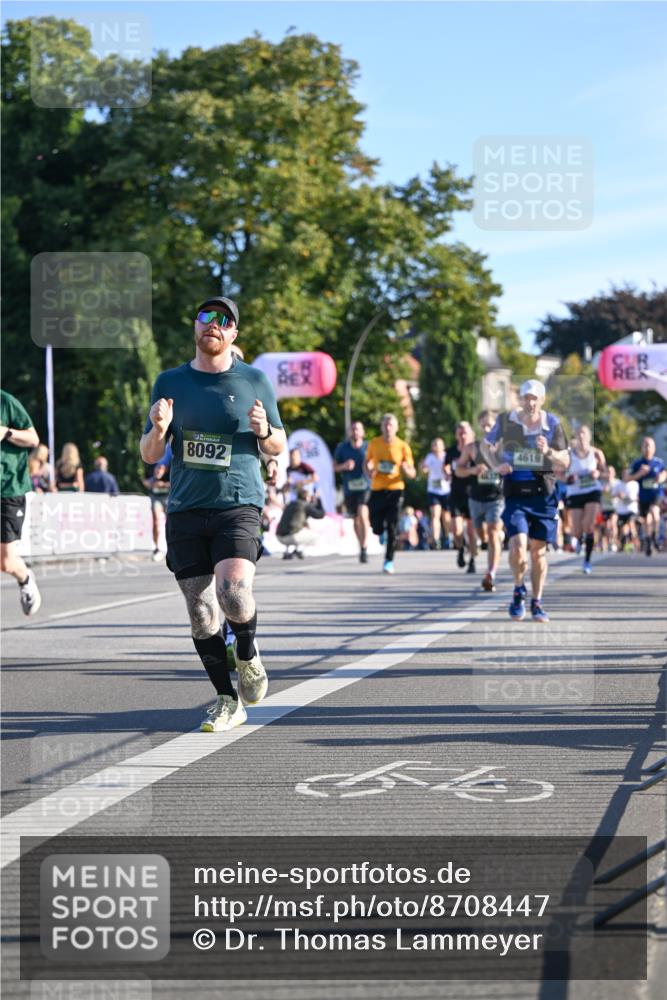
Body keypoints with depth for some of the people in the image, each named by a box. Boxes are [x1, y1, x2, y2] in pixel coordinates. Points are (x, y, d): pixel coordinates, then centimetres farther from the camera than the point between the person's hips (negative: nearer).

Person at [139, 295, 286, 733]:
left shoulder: (254, 381, 5)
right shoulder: (170, 382, 9)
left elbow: (278, 447, 13)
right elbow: (149, 455, 11)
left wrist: (265, 431, -10)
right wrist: (158, 430, -11)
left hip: (239, 504, -2)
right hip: (185, 511, 2)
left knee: (234, 595, -23)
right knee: (202, 616, 1)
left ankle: (248, 654, 9)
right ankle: (228, 702, 17)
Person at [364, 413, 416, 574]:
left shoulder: (403, 446, -2)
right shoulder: (374, 444, 4)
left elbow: (412, 474, 1)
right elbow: (367, 462, 20)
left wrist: (406, 469, -22)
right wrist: (368, 472, -2)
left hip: (395, 490, -2)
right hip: (377, 490, 2)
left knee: (392, 528, -10)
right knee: (377, 529, 3)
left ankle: (389, 561, -1)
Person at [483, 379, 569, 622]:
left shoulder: (552, 424, 0)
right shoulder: (506, 420, -1)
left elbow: (565, 462, 4)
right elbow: (486, 445, 15)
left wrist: (548, 452, -16)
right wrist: (496, 465, -4)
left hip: (543, 492, 1)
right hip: (515, 492, -1)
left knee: (538, 551, 5)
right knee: (518, 545, -17)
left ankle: (537, 603, 19)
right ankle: (518, 591, 9)